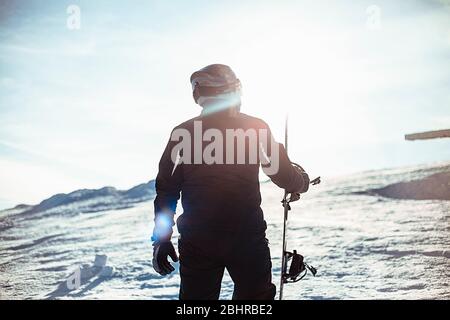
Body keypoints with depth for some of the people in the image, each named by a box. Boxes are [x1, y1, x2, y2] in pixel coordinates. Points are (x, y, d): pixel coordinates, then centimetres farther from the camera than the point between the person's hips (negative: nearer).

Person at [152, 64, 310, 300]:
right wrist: (303, 180, 26)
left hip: (197, 241, 1)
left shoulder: (182, 133, 3)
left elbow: (166, 190, 2)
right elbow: (283, 176, 3)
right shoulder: (256, 128, -1)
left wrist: (161, 239, 8)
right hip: (247, 237, -1)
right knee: (255, 294, 10)